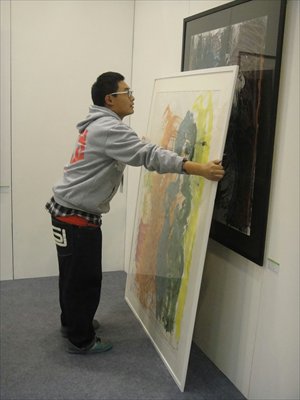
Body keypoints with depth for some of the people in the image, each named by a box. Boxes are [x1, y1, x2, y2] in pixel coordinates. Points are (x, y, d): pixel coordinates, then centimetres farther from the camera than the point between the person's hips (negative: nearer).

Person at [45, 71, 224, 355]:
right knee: (84, 278, 2)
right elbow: (149, 155, -31)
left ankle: (71, 322, 40)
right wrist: (198, 169, -35)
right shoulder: (109, 129, -20)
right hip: (76, 215, -10)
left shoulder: (99, 126, 13)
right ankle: (81, 340, 17)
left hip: (70, 211, 10)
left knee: (73, 274, 22)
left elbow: (138, 151, 23)